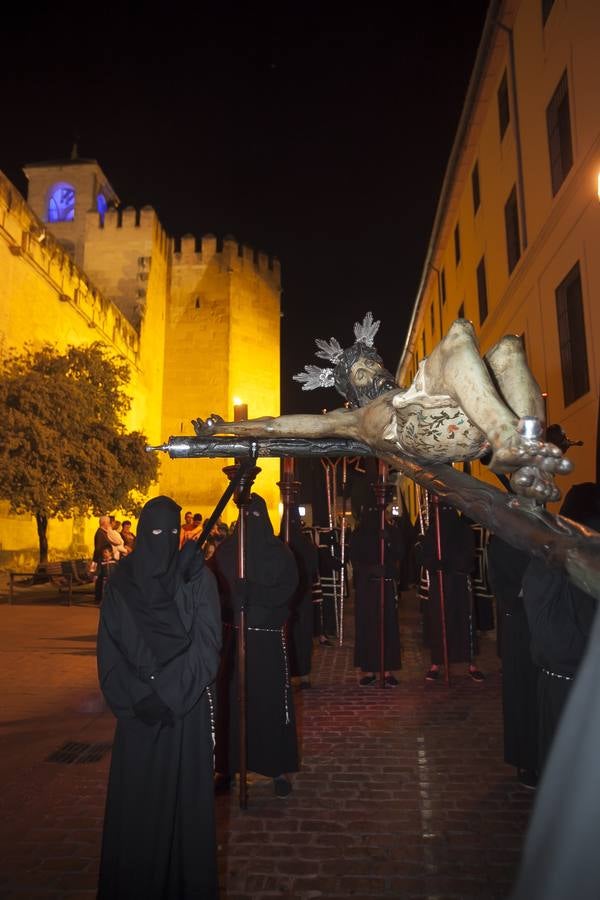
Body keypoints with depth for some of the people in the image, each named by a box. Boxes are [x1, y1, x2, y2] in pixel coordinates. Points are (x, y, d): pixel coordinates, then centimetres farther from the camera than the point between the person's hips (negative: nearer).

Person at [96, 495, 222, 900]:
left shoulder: (198, 577, -6)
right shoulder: (121, 582, -1)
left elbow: (206, 644, -10)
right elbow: (109, 649, -1)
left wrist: (166, 693, -15)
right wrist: (140, 696, -12)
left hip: (187, 707, -1)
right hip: (138, 708, 2)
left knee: (185, 792, 7)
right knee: (136, 797, 10)